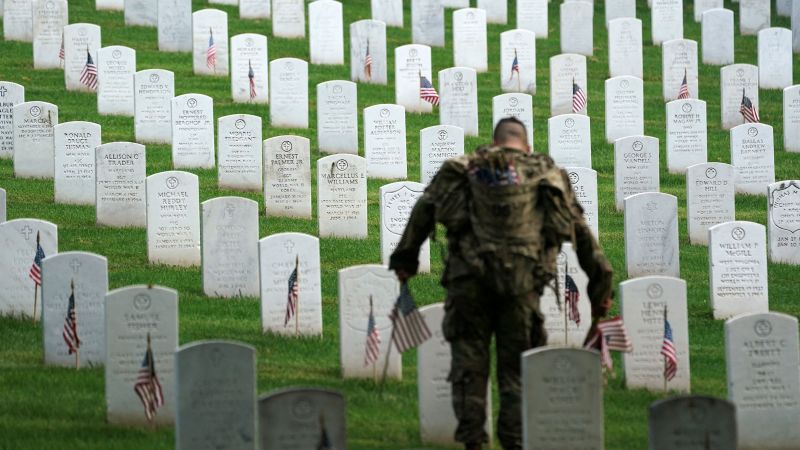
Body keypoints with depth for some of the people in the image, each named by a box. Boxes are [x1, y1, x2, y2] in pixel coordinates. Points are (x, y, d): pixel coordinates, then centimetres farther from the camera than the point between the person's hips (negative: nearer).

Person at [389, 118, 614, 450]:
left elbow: (424, 210, 12)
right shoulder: (548, 175, 17)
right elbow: (580, 232, 16)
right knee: (516, 368, 7)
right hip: (521, 282, 0)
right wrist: (600, 285, 19)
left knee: (469, 364, 6)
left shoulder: (465, 168, 16)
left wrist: (405, 258, 18)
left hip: (469, 279, 0)